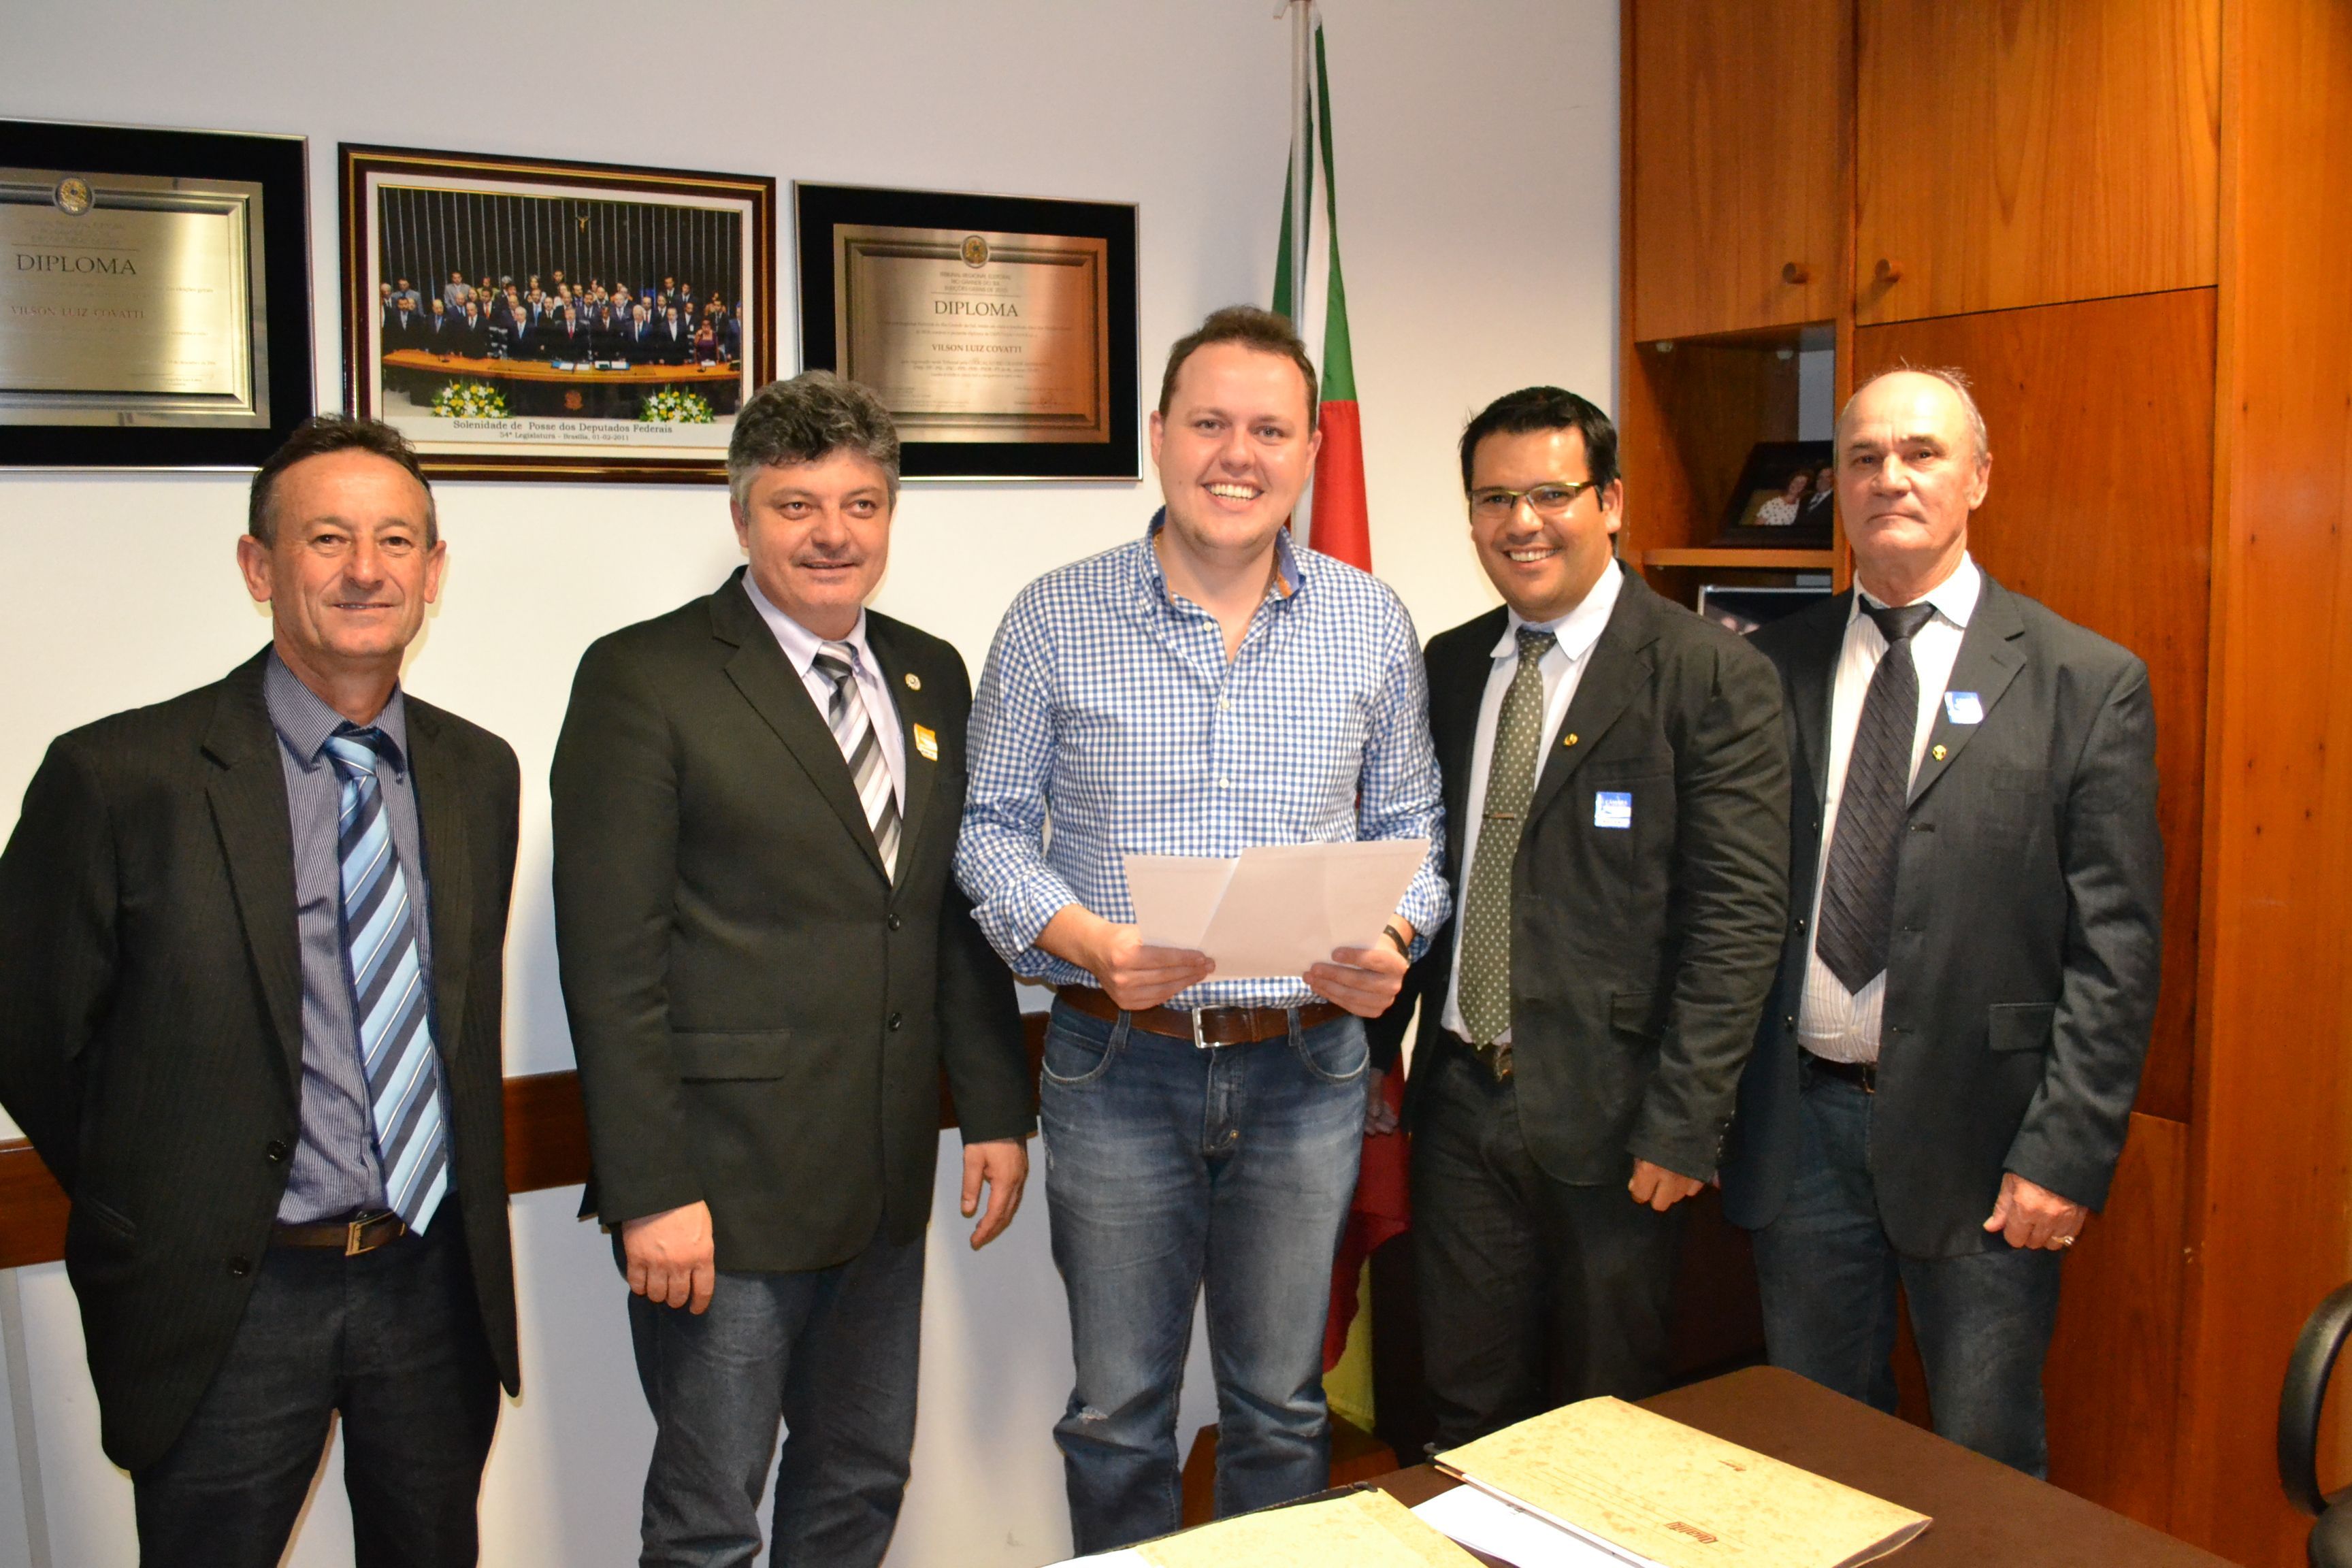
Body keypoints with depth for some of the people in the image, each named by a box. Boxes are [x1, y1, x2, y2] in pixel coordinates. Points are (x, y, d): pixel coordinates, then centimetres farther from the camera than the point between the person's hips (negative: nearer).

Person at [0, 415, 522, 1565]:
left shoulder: (480, 772, 3)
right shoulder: (122, 777, -12)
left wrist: (463, 1233, 11)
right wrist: (161, 1214, 3)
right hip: (230, 1300, -4)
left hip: (437, 1285, 4)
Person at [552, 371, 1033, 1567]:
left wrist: (996, 1108, 9)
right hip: (724, 1179, -5)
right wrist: (651, 1191, -16)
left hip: (887, 1178, 6)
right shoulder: (643, 679, -9)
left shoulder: (931, 675, 10)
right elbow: (610, 960, -13)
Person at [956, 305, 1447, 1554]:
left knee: (1281, 1405, 16)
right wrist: (1084, 941, -16)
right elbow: (992, 827, 1)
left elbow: (1407, 826, 10)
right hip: (1117, 1065, -1)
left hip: (1306, 1065, 2)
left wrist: (1393, 940, -10)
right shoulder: (1054, 621, -3)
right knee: (1117, 1411, 12)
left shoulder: (1372, 623, 4)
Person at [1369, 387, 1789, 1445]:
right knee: (1465, 1408, 16)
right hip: (1460, 1100, 5)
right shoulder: (1446, 668, 9)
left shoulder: (1713, 677, -9)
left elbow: (1740, 915, -12)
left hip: (1609, 1117, -4)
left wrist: (1682, 1125, -15)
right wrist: (1375, 1045, 9)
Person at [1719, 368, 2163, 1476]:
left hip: (1975, 1133, -2)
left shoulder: (2088, 683, -3)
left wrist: (2067, 1153, -11)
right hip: (1799, 1122, 3)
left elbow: (2114, 950, -5)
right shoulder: (1773, 668, 5)